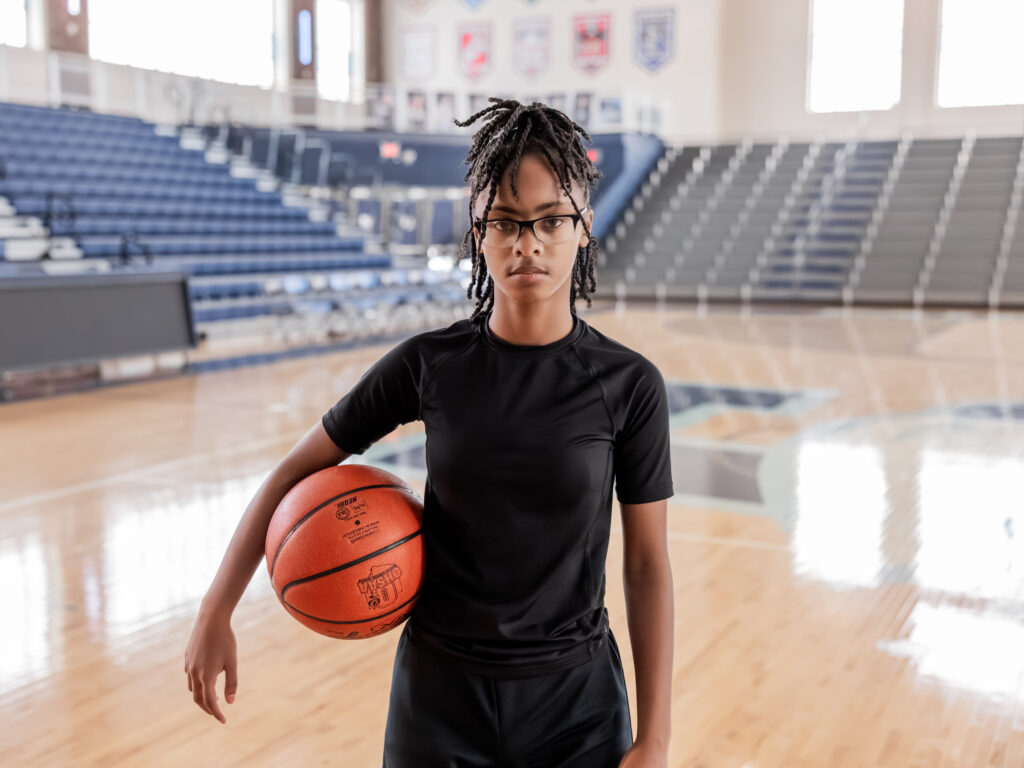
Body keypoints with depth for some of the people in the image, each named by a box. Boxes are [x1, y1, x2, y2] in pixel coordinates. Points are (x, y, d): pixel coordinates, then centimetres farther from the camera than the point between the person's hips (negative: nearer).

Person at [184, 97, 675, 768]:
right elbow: (294, 474, 1)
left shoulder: (629, 385, -10)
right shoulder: (429, 364, -8)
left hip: (576, 696, 0)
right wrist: (216, 614, -3)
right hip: (439, 692, 1)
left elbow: (648, 562, -6)